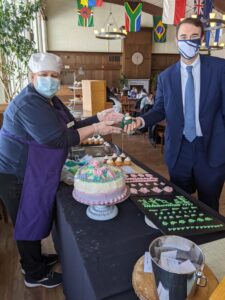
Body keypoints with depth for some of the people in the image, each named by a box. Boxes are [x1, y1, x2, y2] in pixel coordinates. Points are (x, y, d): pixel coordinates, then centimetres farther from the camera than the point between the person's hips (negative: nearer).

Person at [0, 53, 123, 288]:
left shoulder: (50, 100, 9)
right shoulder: (29, 104, -24)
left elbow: (71, 127, 7)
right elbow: (58, 139, -31)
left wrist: (98, 118, -4)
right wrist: (95, 129, -25)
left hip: (32, 172, 9)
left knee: (34, 217, 22)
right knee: (28, 221, 6)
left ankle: (33, 260, 43)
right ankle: (35, 274, 28)